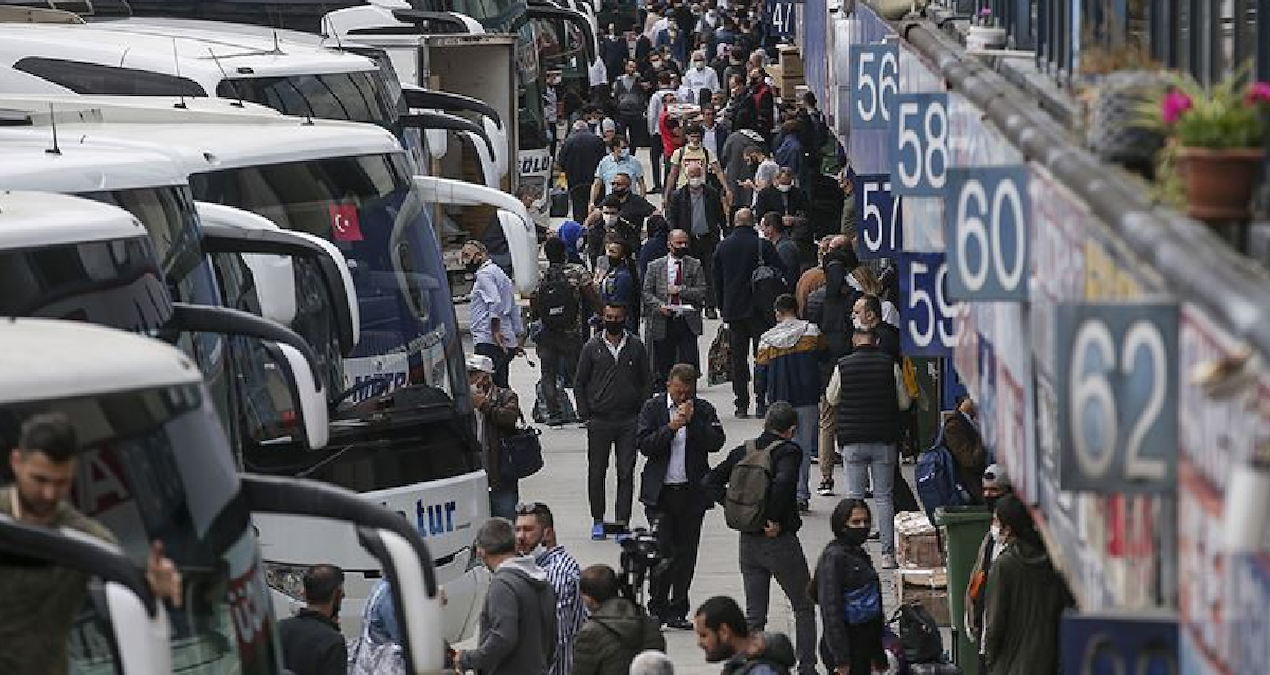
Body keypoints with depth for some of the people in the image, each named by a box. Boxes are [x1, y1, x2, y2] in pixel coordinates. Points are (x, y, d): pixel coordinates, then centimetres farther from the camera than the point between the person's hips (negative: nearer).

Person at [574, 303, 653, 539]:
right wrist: (586, 415, 0)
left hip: (629, 421, 0)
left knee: (626, 472, -1)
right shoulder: (592, 348, 4)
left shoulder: (636, 347, 6)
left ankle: (622, 521, 3)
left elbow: (645, 382, 10)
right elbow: (579, 384, 7)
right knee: (597, 472, 3)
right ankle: (598, 521, 13)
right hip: (599, 422, 0)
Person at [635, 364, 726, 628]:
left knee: (686, 554, 5)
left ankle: (677, 611, 13)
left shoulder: (703, 410, 5)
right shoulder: (653, 408, 2)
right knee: (662, 550, -9)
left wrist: (693, 421, -14)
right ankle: (657, 607, 2)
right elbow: (644, 445, -8)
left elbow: (716, 442, -7)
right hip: (660, 492, -2)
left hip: (692, 493, 2)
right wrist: (671, 426, -16)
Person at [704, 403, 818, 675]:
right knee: (804, 607, 12)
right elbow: (783, 482, -31)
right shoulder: (789, 451, -12)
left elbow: (712, 481, 2)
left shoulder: (742, 451, 4)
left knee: (754, 614, 12)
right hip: (780, 540, -5)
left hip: (747, 542, 5)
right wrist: (775, 519, -19)